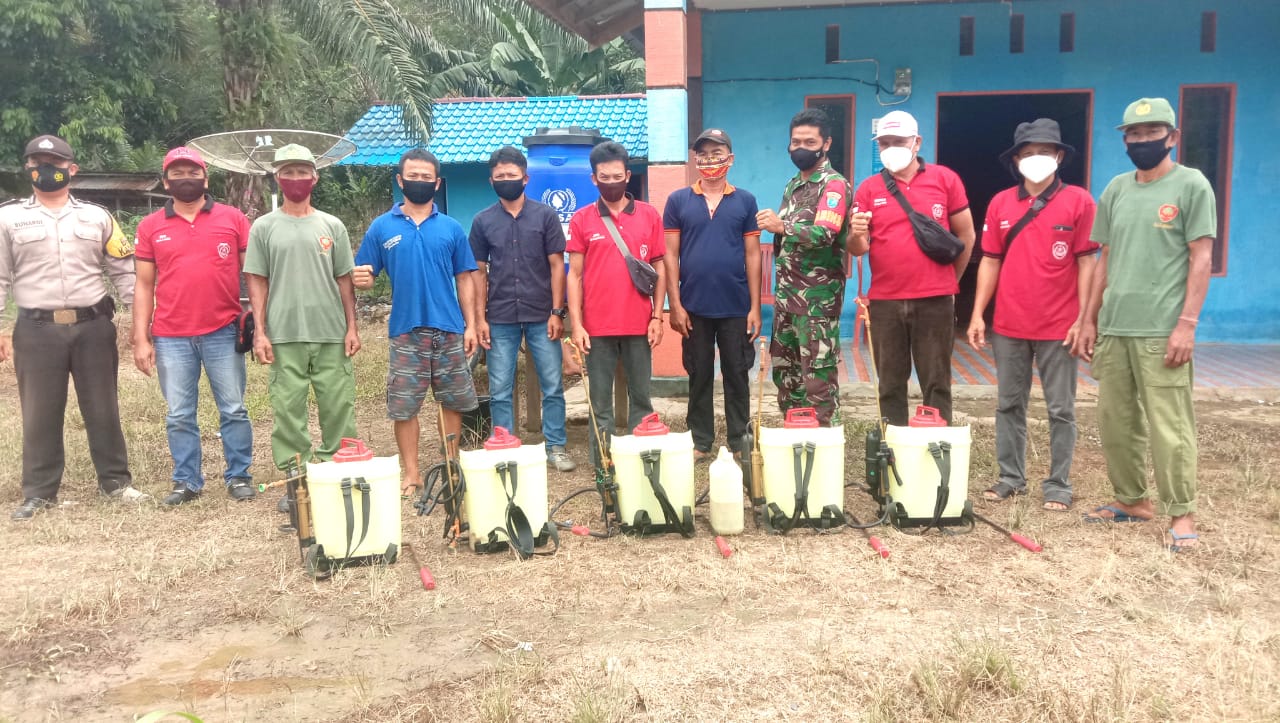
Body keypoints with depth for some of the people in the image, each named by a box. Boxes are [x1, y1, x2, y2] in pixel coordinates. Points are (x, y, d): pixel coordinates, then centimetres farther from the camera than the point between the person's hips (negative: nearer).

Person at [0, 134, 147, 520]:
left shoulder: (97, 216, 8)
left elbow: (124, 271, 9)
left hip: (93, 326, 1)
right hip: (37, 330, -1)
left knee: (102, 408, 8)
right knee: (40, 413, 6)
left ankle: (116, 480, 19)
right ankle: (39, 492, 17)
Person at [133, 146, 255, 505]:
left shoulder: (232, 218, 3)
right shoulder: (150, 227, 7)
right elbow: (144, 285, 7)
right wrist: (141, 338, 2)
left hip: (223, 333, -1)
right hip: (171, 338, 1)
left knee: (233, 410, 6)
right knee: (179, 416, 8)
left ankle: (239, 476, 17)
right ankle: (186, 481, 19)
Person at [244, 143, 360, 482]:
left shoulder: (332, 225, 9)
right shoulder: (263, 227, 7)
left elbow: (344, 280, 10)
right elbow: (257, 282, 5)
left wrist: (351, 328, 3)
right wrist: (260, 332, -3)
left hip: (331, 334, 1)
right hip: (284, 336, -1)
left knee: (338, 407, 3)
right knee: (288, 410, 2)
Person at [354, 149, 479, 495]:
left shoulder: (451, 228, 6)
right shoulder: (382, 227, 4)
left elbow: (464, 279, 7)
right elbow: (366, 276, 5)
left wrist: (470, 325, 0)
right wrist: (361, 279, -19)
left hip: (449, 330, 1)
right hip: (406, 330, -1)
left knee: (453, 402, 9)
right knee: (404, 405, 3)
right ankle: (411, 473, 16)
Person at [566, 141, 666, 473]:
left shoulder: (649, 215, 6)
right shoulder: (581, 219, 3)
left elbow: (659, 268, 8)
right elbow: (574, 275, 2)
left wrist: (657, 317, 1)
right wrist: (576, 324, -4)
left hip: (639, 324, 1)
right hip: (597, 327, -1)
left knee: (641, 398, 8)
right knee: (601, 402, 5)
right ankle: (602, 466, 13)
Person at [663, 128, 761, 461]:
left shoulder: (745, 200, 4)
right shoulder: (678, 200, 3)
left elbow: (752, 255, 3)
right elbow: (670, 255, 2)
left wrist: (755, 306, -1)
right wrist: (675, 305, -5)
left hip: (736, 307, 0)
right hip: (694, 307, 0)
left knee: (737, 376, 7)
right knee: (699, 377, 9)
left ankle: (739, 443, 18)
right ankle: (700, 443, 19)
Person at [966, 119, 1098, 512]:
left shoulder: (1078, 201, -3)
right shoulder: (1000, 203, 6)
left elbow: (1086, 263, -4)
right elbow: (990, 261, 8)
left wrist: (1083, 320, -9)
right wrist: (977, 314, 2)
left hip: (1058, 328, -3)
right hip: (1008, 326, 3)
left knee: (1061, 410, 5)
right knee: (1009, 405, 11)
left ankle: (1058, 485, 14)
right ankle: (1010, 477, 22)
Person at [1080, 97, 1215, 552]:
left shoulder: (1192, 185, 0)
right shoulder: (1116, 189, 14)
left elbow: (1201, 259, -5)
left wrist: (1187, 323, -13)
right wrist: (1089, 319, 13)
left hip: (1162, 330, -5)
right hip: (1113, 328, 6)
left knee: (1169, 426, -5)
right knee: (1115, 422, 10)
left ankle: (1181, 515, 6)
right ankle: (1132, 500, 25)